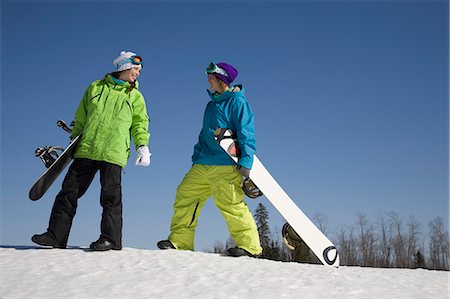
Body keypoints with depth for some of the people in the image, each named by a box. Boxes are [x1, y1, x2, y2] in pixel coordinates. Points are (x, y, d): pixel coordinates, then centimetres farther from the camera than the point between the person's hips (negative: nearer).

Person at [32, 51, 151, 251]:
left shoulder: (135, 96, 13)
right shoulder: (96, 87, 16)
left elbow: (140, 125, 9)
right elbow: (80, 118, 20)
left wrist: (143, 146, -5)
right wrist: (73, 140, 17)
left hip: (113, 154, -2)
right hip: (86, 150, 2)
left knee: (110, 197, -5)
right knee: (69, 191, 1)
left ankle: (111, 238, 3)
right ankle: (56, 235, 6)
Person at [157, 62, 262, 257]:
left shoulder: (237, 101, -2)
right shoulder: (211, 104, 23)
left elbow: (246, 133, -10)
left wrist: (246, 161, -19)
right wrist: (196, 157, 22)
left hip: (226, 165, -8)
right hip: (203, 164, 9)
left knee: (230, 204, -13)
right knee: (185, 195, 3)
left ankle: (249, 246, -6)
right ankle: (179, 241, 8)